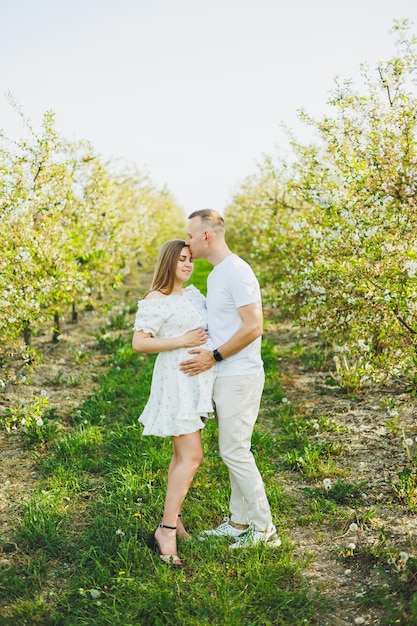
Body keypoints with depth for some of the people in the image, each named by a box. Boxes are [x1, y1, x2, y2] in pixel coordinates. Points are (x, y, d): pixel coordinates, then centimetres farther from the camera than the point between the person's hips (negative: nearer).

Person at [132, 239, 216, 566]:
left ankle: (173, 516, 25)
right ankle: (166, 530, -3)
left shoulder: (194, 293, 12)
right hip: (177, 379, -8)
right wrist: (182, 341, -19)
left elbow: (216, 318, 29)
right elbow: (139, 343, -17)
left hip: (198, 380, 8)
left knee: (183, 454, 13)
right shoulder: (155, 300, -11)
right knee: (191, 456, -11)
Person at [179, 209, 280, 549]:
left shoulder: (237, 272, -16)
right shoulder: (216, 274, 15)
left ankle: (264, 529, 11)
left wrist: (214, 356, -19)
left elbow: (253, 327, -22)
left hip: (239, 377, -10)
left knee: (235, 452, -3)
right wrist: (207, 352, 10)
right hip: (225, 377, 10)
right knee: (234, 451, 15)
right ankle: (239, 522, 28)